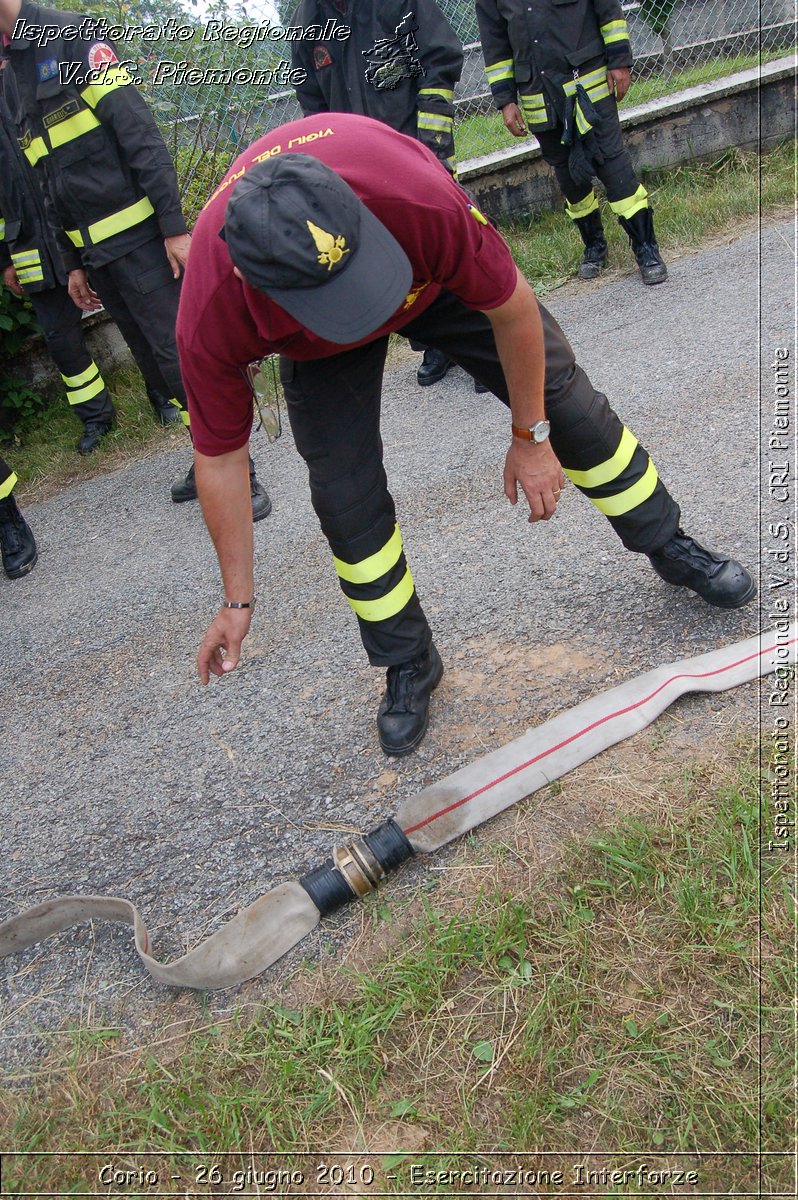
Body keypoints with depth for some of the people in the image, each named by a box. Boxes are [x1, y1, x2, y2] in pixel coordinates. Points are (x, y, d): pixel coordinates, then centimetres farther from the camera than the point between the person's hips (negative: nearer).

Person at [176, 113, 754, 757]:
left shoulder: (423, 202, -45)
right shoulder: (209, 323, -38)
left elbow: (512, 306, -25)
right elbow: (220, 456, -22)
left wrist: (531, 436, -14)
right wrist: (238, 600, -13)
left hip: (439, 271, 0)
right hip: (317, 344, 1)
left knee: (561, 396, 1)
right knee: (345, 496, -10)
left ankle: (669, 543, 25)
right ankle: (408, 665, 13)